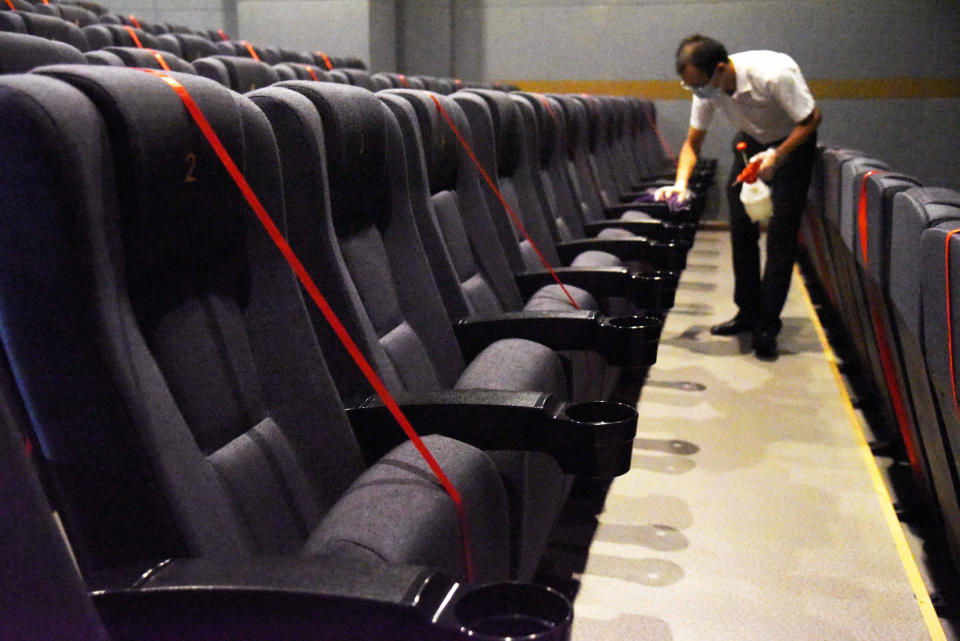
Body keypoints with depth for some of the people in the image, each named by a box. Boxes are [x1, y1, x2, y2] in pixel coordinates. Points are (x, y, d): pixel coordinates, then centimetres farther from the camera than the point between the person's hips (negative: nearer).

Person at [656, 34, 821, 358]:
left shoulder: (773, 74, -35)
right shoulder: (707, 88, -17)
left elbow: (812, 118, -22)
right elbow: (693, 142, -6)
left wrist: (777, 155, -32)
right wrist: (680, 183, -22)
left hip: (794, 141, -5)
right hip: (751, 140, 6)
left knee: (781, 232, -11)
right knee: (741, 228, 1)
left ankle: (767, 324, -6)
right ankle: (748, 312, 15)